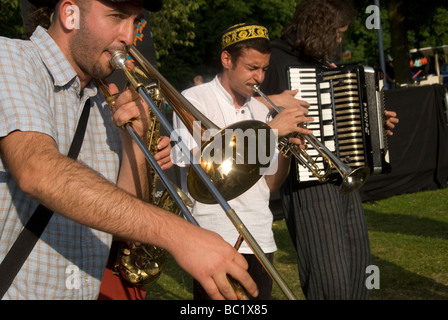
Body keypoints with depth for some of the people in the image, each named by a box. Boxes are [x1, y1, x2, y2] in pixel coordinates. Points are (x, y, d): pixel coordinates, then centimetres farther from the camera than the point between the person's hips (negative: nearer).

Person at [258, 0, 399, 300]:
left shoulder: (323, 63, 17)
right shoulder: (275, 60, -9)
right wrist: (273, 102, -27)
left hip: (344, 178, 9)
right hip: (307, 181, -8)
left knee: (358, 267, 13)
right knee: (330, 278, -11)